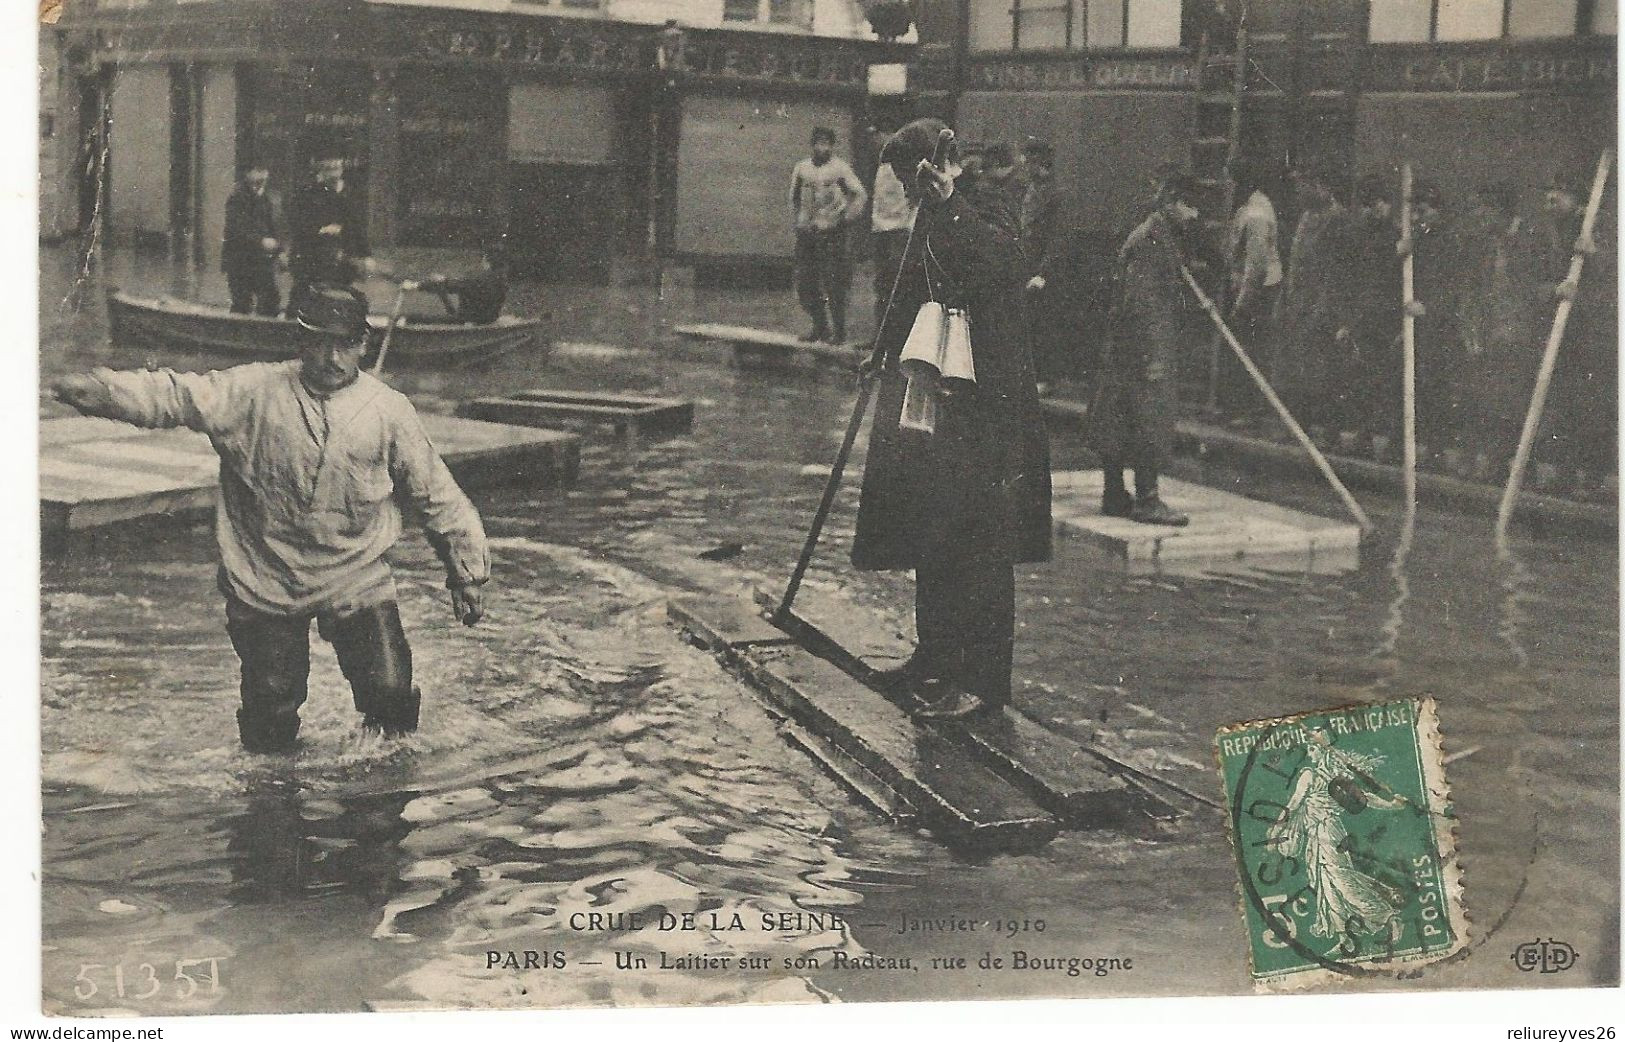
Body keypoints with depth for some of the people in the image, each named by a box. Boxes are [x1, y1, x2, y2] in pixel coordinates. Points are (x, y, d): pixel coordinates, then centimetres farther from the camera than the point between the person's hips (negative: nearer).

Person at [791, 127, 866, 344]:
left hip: (832, 233, -5)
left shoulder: (840, 168, -4)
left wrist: (847, 216, -7)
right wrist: (799, 218, 14)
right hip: (806, 233, 5)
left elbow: (860, 195, -2)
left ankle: (839, 331, 1)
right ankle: (820, 327, 17)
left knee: (833, 285, -7)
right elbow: (794, 196, 23)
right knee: (804, 283, 4)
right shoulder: (802, 168, 9)